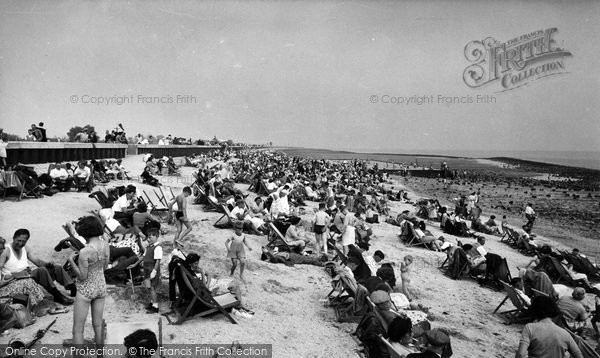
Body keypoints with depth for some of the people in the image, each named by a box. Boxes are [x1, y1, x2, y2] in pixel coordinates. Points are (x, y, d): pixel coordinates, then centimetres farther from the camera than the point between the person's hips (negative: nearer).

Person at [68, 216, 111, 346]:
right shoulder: (105, 245, -7)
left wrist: (71, 260, -10)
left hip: (86, 290, -6)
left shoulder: (84, 252, -25)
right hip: (101, 287, 6)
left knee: (77, 330, 8)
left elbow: (82, 276, -18)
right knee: (98, 325, 19)